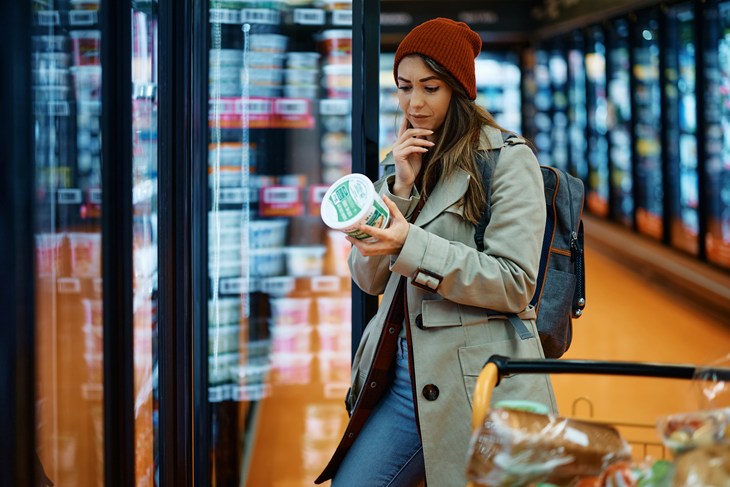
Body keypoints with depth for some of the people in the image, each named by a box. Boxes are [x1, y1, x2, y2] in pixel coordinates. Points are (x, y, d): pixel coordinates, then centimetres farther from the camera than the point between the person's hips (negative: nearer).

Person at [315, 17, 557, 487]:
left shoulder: (508, 160, -3)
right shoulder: (402, 161, 16)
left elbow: (514, 284, -12)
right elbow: (369, 278, 10)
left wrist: (410, 245, -21)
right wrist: (401, 188, -2)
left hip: (478, 379, -6)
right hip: (400, 373, 6)